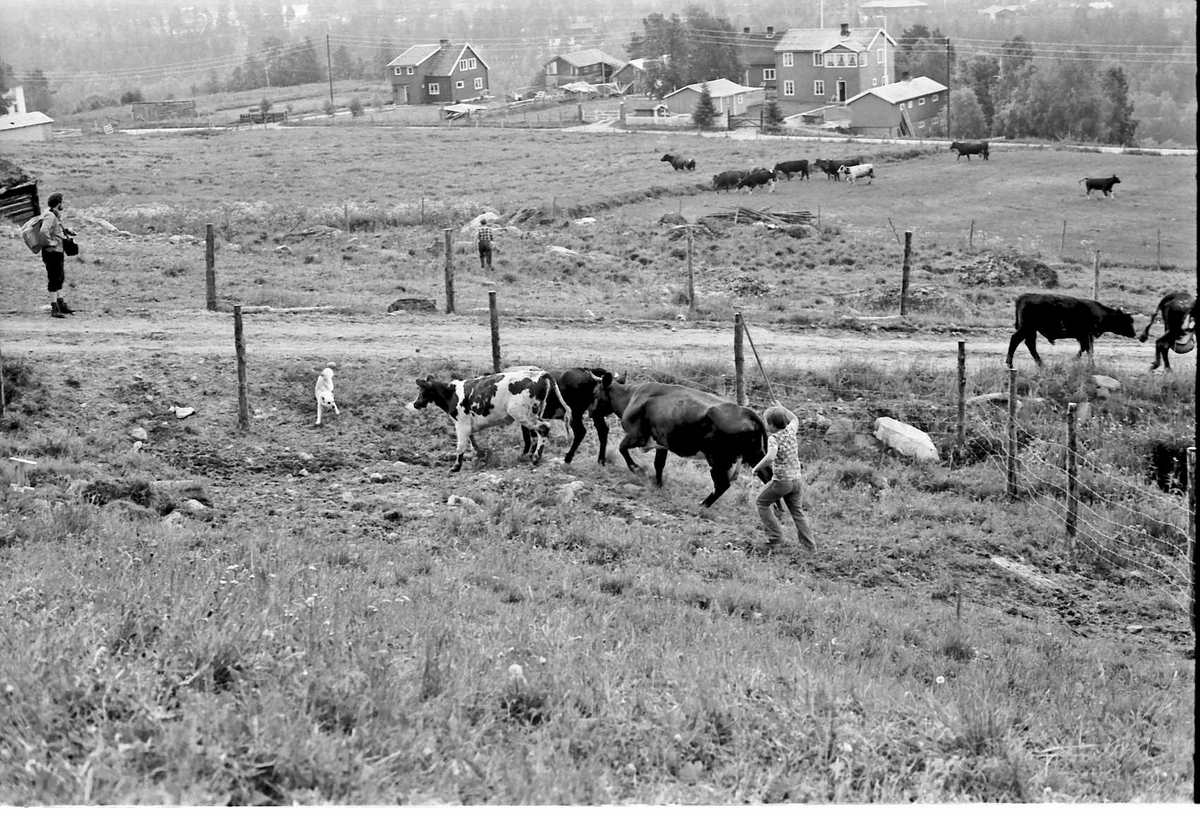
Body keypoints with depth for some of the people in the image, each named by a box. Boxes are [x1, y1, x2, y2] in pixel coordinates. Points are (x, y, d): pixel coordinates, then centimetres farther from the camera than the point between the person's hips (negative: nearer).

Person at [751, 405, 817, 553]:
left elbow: (770, 457, -36)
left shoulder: (774, 438, -19)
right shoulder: (790, 431, 0)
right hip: (797, 479, 7)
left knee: (763, 503, 15)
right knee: (797, 510, 20)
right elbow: (795, 419, 25)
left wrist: (757, 468, -23)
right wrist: (782, 409, 28)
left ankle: (776, 538, 8)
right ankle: (808, 544, 16)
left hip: (781, 481, -6)